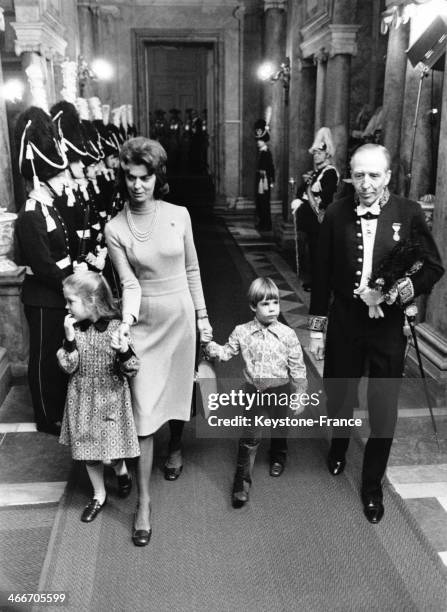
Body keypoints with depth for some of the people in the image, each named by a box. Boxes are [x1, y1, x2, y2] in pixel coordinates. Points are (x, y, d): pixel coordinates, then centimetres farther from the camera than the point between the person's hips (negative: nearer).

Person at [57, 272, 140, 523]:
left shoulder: (117, 327, -16)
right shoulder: (74, 328, -5)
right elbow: (68, 367, -7)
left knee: (109, 453, 0)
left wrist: (123, 351, -33)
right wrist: (69, 339, -20)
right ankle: (99, 495, 36)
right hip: (83, 399, 4)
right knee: (89, 453, 14)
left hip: (111, 398, -4)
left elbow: (131, 370, -13)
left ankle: (122, 472, 36)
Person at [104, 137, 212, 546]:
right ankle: (143, 501, 10)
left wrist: (202, 316, 6)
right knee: (143, 410, -2)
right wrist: (126, 321, -30)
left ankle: (176, 448, 50)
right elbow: (130, 284, -12)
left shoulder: (179, 215, -3)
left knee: (179, 389, 17)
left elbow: (192, 270, 4)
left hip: (181, 317, 2)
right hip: (143, 323, -1)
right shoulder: (115, 228, -7)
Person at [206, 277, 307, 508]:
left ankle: (278, 457, 52)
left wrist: (300, 394, -5)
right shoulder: (242, 332, -9)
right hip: (253, 390, 0)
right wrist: (214, 349, -19)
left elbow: (297, 367, -6)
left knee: (279, 429, 22)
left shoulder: (287, 334, -12)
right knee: (250, 436, 0)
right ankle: (242, 480, 11)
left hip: (280, 389, 0)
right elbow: (228, 351, 3)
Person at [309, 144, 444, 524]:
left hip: (388, 325, -1)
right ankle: (339, 446, 51)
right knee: (338, 397, 16)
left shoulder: (409, 214, -7)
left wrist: (403, 288, -21)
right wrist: (317, 326, 3)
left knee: (384, 410, 8)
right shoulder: (336, 214, -4)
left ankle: (373, 485, 31)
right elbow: (322, 275, 1)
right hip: (344, 322, 1)